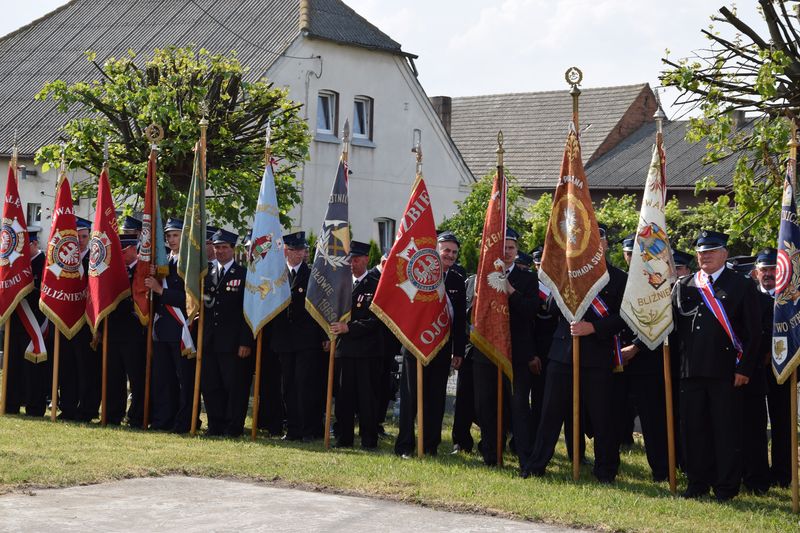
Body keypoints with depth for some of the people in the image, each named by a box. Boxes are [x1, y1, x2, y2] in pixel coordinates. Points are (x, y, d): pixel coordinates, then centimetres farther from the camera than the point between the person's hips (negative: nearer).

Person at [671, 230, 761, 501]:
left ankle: (726, 487, 7)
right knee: (693, 428, 6)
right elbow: (674, 328, 15)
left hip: (727, 372, -4)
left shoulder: (743, 286, 2)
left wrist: (744, 368, -7)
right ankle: (698, 483, 17)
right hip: (691, 371, 4)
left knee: (726, 429, 0)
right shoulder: (683, 287, 13)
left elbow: (753, 331, -1)